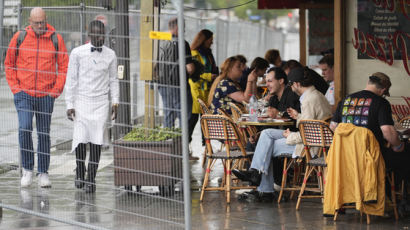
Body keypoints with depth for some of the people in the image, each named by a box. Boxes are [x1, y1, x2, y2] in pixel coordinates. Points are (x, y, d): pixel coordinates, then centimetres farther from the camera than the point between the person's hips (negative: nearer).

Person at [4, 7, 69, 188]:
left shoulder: (56, 39, 1)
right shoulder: (19, 38, 0)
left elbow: (64, 66, 5)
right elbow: (9, 64, 9)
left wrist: (56, 90, -5)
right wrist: (15, 88, 0)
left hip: (46, 95, 1)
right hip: (24, 94, -1)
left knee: (44, 133, 6)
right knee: (25, 128, -15)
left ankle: (43, 173, 16)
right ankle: (27, 169, -1)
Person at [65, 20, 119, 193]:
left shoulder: (110, 55, 6)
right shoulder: (77, 53, -1)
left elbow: (113, 80, 13)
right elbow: (71, 80, 1)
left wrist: (115, 101, 3)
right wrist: (69, 104, -2)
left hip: (101, 102, 1)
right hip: (82, 101, -1)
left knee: (96, 141, -6)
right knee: (81, 140, -6)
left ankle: (91, 179, 1)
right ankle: (80, 173, 18)